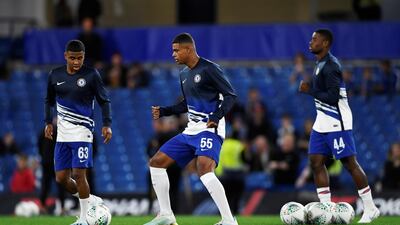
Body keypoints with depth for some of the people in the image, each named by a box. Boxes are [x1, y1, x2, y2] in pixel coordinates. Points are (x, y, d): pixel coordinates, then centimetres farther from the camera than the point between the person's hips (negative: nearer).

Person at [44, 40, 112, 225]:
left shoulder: (91, 75, -6)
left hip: (82, 130, -5)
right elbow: (49, 100, 19)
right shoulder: (55, 75, 5)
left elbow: (104, 101, -1)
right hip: (63, 133, 5)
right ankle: (91, 200, 24)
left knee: (79, 174, -13)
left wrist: (107, 124, -10)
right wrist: (48, 122, 11)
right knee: (61, 178, 2)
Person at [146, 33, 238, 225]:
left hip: (210, 129, -10)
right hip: (191, 130, 10)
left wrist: (217, 116, -26)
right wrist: (163, 111, 17)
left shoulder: (209, 69, -11)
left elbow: (230, 95, -13)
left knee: (204, 168, -32)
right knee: (156, 162, 8)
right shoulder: (184, 74, 15)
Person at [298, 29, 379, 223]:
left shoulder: (330, 67, -18)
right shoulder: (321, 63, 13)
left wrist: (309, 90, -18)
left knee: (350, 163, -4)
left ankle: (370, 208, 4)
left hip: (336, 123, -10)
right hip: (322, 122, 10)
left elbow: (333, 97, -24)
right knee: (316, 162, 4)